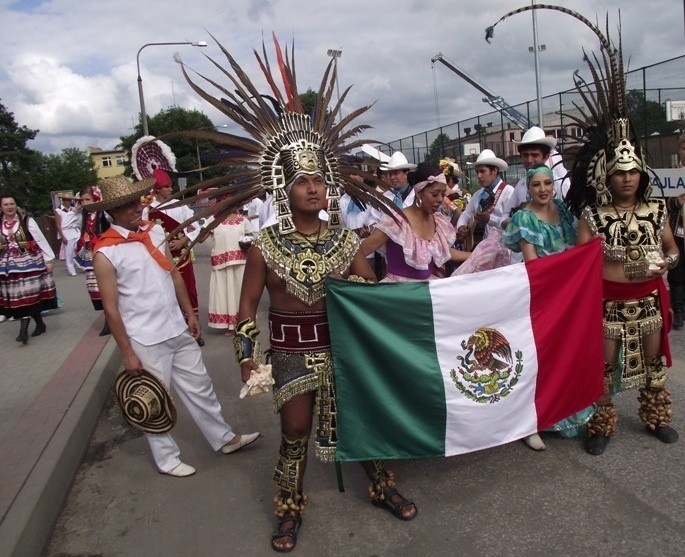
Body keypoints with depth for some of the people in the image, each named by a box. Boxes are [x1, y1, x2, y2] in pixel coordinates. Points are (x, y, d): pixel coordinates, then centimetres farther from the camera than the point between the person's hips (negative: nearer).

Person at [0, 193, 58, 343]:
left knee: (27, 297, -5)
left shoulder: (27, 221, -6)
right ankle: (40, 324, 19)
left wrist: (48, 260, -8)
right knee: (18, 298, 6)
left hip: (29, 263, -4)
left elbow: (41, 240, -5)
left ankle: (23, 330, -5)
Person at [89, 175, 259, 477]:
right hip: (145, 340, -6)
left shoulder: (155, 231, 3)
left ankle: (224, 438, 34)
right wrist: (127, 353, -11)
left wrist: (190, 314, 12)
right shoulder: (105, 253, -15)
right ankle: (167, 459, 31)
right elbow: (111, 308, -13)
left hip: (178, 329, 6)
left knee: (200, 387, 17)